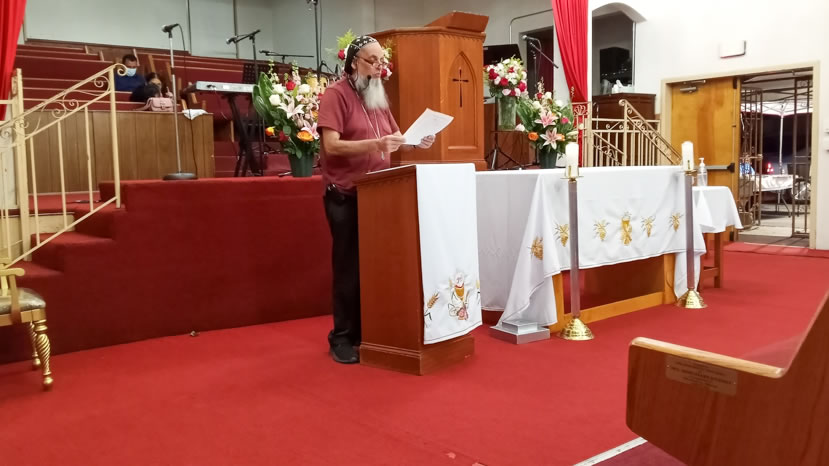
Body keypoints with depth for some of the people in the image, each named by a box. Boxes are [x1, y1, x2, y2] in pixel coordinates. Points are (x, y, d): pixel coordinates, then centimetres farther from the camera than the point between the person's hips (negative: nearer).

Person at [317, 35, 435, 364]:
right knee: (349, 266, -2)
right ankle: (342, 338, 9)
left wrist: (417, 143, -6)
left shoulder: (379, 96, 15)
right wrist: (375, 144, -29)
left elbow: (395, 140, 16)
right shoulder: (335, 94, -7)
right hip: (345, 195, -6)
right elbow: (331, 145, -18)